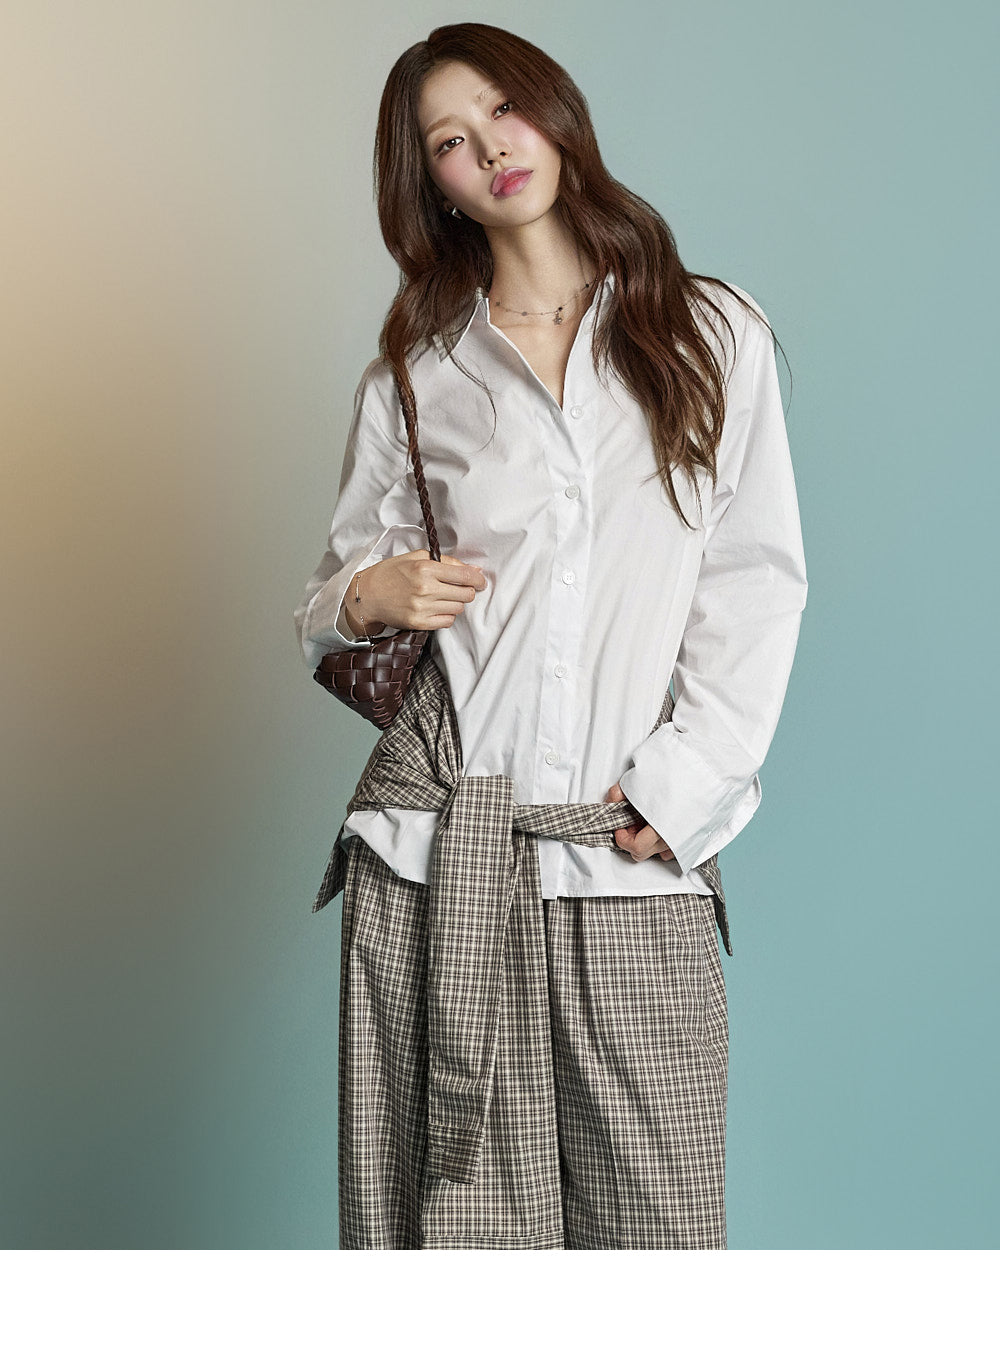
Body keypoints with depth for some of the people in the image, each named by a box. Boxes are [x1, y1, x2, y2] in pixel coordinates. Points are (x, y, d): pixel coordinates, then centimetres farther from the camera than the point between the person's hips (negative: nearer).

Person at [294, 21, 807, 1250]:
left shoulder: (715, 332, 11)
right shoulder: (415, 374, 13)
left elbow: (758, 581, 5)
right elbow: (335, 588, 20)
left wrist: (681, 782, -5)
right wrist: (369, 596, -4)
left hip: (633, 852, -1)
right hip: (435, 840, 1)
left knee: (656, 1220, -3)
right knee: (451, 1214, 1)